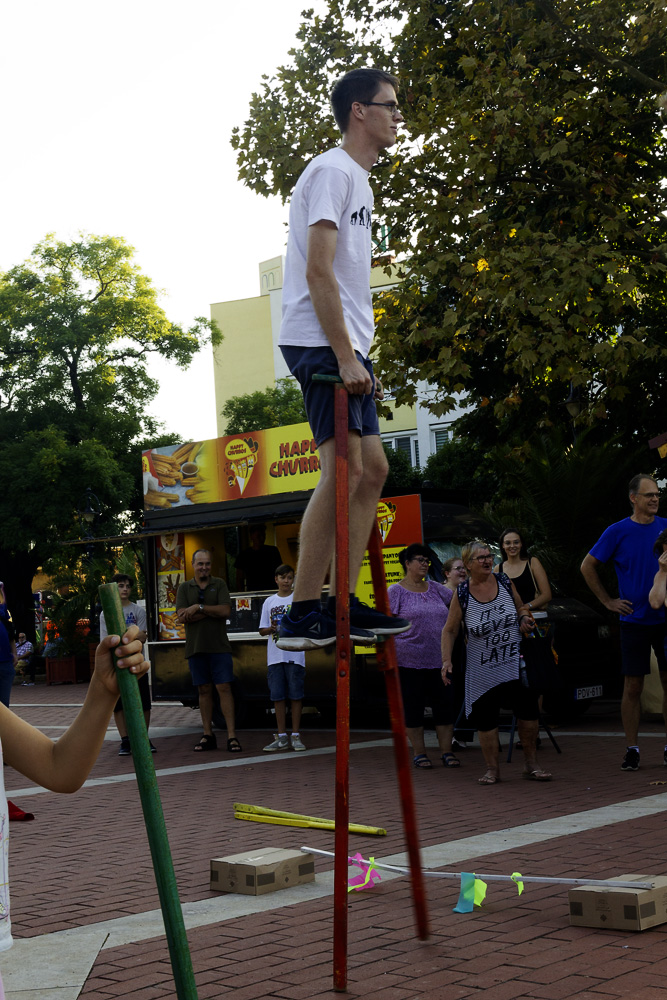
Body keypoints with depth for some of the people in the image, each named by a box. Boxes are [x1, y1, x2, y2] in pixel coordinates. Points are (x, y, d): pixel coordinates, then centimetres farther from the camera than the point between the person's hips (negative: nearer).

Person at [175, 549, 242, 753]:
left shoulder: (219, 584, 6)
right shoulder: (184, 588, 8)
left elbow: (225, 611, -8)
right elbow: (182, 617, -6)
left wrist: (199, 607, -11)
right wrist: (212, 611, -10)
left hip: (219, 646, -1)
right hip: (195, 648, 2)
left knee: (224, 688, -6)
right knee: (204, 690, 6)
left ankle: (231, 736, -7)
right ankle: (208, 736, 13)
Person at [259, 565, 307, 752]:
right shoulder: (269, 602, 13)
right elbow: (262, 630, 13)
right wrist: (271, 629, -8)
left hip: (295, 655, -3)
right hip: (275, 656, 3)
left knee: (295, 695, -2)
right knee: (277, 696, 4)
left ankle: (296, 735, 4)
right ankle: (281, 737, 10)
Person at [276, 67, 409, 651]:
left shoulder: (359, 181, 24)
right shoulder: (332, 171, -7)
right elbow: (318, 273, -18)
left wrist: (360, 360, 20)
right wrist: (345, 357, -22)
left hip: (344, 346, 10)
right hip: (322, 344, -10)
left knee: (372, 467, 9)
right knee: (344, 470, -14)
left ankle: (345, 606, 12)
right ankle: (303, 616, -12)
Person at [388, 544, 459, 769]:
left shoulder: (436, 589, 13)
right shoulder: (396, 591, -1)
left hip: (439, 660, 4)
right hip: (410, 661, -4)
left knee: (445, 704, 3)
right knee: (413, 707, 3)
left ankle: (446, 752, 12)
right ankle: (419, 754, 14)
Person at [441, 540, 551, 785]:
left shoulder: (504, 582, 1)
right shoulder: (462, 594, -6)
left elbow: (520, 605, 18)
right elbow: (449, 630, 0)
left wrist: (525, 617, -5)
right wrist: (446, 661, -10)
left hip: (515, 663, 2)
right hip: (482, 670, -2)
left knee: (527, 709, 1)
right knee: (485, 716, 0)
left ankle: (531, 765, 15)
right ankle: (492, 769, 15)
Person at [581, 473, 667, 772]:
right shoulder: (618, 532, -3)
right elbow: (588, 566, 4)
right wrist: (608, 601, 1)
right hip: (634, 620, -2)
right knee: (633, 686, 1)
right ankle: (631, 749, 9)